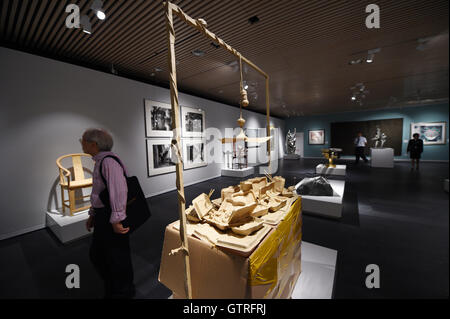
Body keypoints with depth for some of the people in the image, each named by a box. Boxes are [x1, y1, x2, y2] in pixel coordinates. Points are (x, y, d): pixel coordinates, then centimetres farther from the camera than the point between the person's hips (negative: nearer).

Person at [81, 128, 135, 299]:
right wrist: (92, 214, 21)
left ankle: (123, 292, 37)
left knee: (117, 256, 10)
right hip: (102, 215, 10)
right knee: (96, 254, 24)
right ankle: (111, 287, 48)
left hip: (113, 218, -10)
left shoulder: (109, 161, -21)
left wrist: (116, 220, -28)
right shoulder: (100, 161, 12)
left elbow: (118, 190, -30)